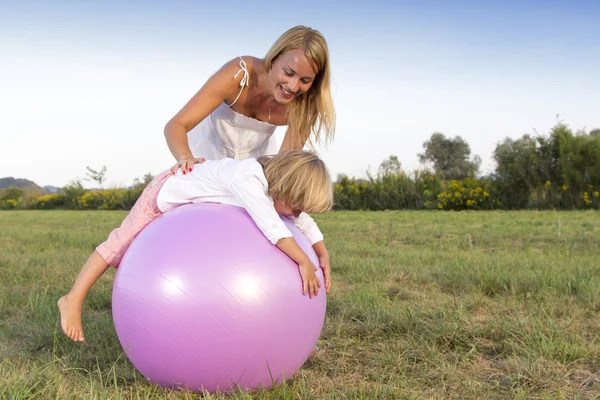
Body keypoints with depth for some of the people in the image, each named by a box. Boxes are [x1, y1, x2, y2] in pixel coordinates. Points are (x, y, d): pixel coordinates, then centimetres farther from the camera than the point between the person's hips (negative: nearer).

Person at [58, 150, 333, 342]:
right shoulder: (247, 179, -43)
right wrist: (304, 262, -57)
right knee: (122, 246, -5)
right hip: (166, 195, -8)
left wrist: (323, 255, -12)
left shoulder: (277, 179, -17)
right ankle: (73, 300, 4)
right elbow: (271, 225, -56)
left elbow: (304, 221, -5)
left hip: (191, 205, 8)